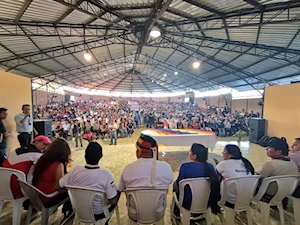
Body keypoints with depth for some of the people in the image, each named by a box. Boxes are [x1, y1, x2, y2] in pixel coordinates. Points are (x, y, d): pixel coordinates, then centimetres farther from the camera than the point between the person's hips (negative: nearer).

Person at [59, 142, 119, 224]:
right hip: (99, 214, -3)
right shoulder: (106, 174, -30)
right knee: (117, 192, 19)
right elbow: (113, 201, -23)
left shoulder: (75, 170, -20)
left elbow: (59, 186, -5)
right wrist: (114, 189, -4)